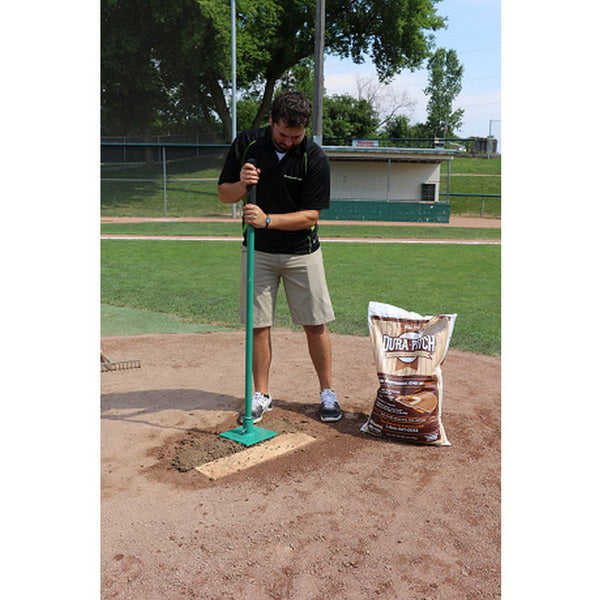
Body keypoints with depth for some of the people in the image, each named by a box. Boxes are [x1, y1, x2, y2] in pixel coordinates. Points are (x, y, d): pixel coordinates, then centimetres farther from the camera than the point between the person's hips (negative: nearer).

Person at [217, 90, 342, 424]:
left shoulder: (315, 158, -13)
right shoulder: (246, 144, -6)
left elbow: (310, 216, -15)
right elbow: (224, 194, 0)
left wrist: (268, 220, -28)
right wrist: (241, 185, -22)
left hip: (302, 252, -1)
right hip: (258, 251, 2)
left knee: (316, 325, 2)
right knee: (258, 325, 3)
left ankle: (328, 393, 19)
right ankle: (261, 395, 18)